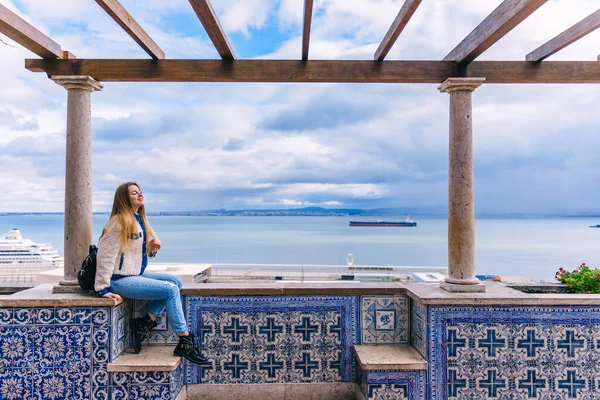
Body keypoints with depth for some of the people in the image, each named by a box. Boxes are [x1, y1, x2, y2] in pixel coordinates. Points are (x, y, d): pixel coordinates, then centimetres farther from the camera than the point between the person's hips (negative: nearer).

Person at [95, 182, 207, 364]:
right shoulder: (119, 222, -14)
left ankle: (146, 322, -2)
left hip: (136, 274, 9)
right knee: (170, 290, -18)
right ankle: (184, 343, -12)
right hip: (120, 279, -9)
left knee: (176, 281, -2)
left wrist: (153, 246, -2)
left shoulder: (139, 220, 12)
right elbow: (105, 255, -17)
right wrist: (103, 289, -19)